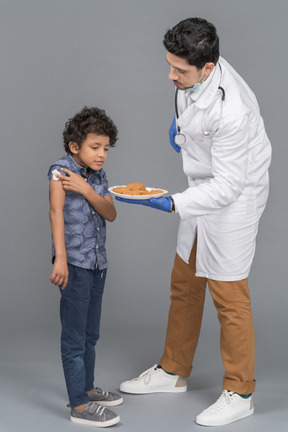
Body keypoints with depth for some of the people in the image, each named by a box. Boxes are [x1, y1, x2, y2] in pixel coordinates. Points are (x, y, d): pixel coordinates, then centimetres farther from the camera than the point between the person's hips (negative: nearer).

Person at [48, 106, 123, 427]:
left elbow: (110, 214, -1)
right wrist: (60, 258, -34)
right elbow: (56, 211, -24)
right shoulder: (61, 170, -13)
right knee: (74, 337, -3)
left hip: (97, 262, 8)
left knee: (90, 334, 19)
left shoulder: (97, 176, 8)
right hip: (74, 263, -8)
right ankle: (79, 406, 2)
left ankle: (86, 389, 34)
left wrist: (86, 189, -18)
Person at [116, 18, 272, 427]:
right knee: (184, 284, 18)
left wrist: (172, 204, -38)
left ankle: (239, 392, 19)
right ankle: (173, 371, 35)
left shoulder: (231, 112, -35)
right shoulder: (194, 73, -11)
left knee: (228, 296, 2)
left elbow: (227, 187, -31)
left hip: (235, 197, -9)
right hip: (205, 188, 9)